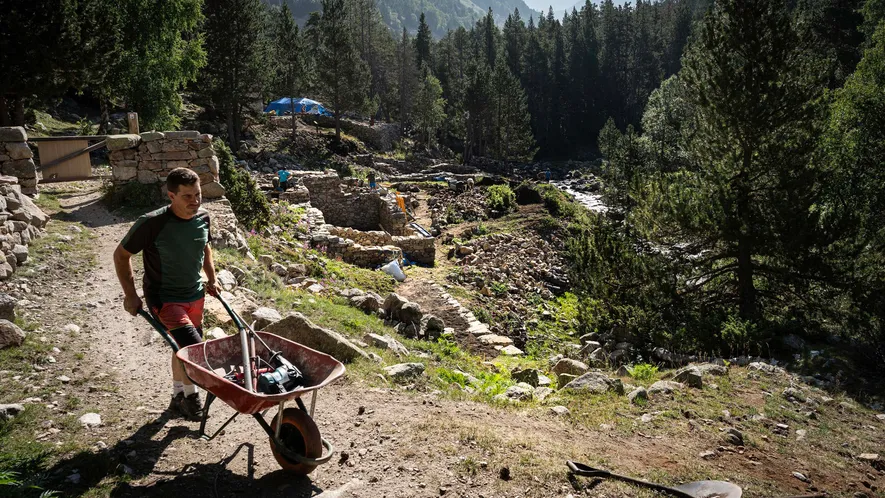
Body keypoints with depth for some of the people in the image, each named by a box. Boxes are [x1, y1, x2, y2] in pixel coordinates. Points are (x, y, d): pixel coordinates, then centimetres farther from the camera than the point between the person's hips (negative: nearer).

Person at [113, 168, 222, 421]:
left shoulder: (203, 218, -6)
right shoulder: (152, 223, -23)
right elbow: (121, 255, -10)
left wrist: (211, 278, 9)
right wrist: (130, 295, -12)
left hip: (195, 296, 6)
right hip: (164, 299, -6)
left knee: (183, 347, 20)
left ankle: (178, 398, 41)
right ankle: (190, 396, 9)